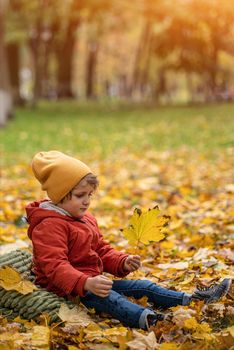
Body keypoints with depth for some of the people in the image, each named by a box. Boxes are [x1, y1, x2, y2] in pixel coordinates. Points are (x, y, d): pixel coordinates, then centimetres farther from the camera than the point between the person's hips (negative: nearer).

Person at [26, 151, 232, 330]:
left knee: (143, 286, 2)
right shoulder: (49, 226, -18)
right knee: (109, 299, -35)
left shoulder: (86, 219, 15)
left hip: (92, 281, 10)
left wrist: (123, 263, 0)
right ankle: (149, 320, -60)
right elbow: (55, 267, -30)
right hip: (68, 288, -10)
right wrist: (86, 283, -45)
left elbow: (103, 251, 22)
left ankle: (192, 300, -1)